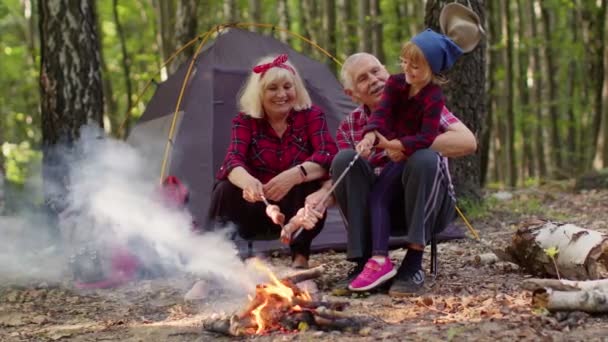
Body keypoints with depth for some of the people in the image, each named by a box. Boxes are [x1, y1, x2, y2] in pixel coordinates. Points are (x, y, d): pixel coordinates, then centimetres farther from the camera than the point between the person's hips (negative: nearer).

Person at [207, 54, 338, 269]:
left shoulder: (312, 116, -6)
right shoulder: (245, 121, -3)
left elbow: (328, 154, -24)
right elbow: (233, 158, -23)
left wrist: (295, 175, -45)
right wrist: (247, 181, -49)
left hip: (296, 210, -1)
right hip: (255, 210, 1)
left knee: (307, 178, -31)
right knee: (226, 189, -27)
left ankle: (300, 260, -27)